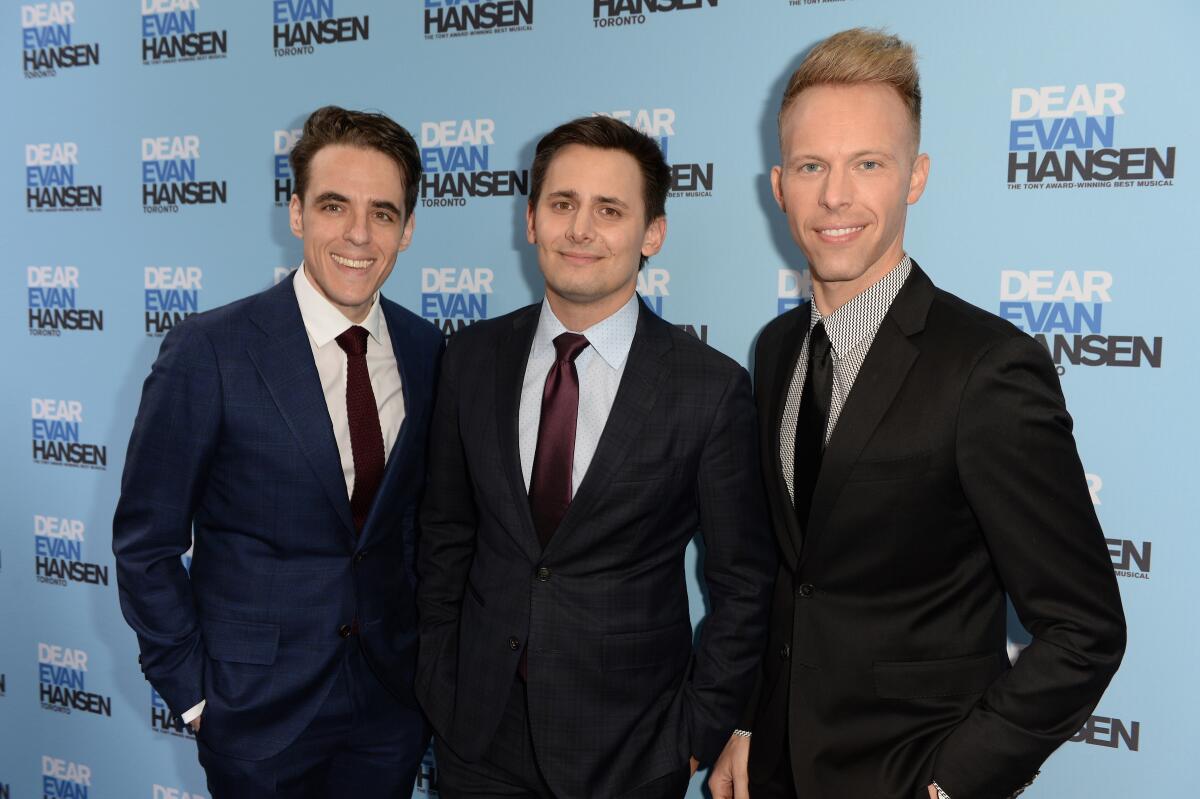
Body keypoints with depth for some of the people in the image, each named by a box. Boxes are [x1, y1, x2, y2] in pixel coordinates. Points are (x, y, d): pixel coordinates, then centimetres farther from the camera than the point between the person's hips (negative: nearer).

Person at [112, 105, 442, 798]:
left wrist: (425, 648, 6)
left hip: (391, 698, 4)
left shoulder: (426, 351, -2)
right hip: (259, 712, -3)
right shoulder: (207, 351, -15)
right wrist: (192, 690, -7)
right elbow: (145, 542, -8)